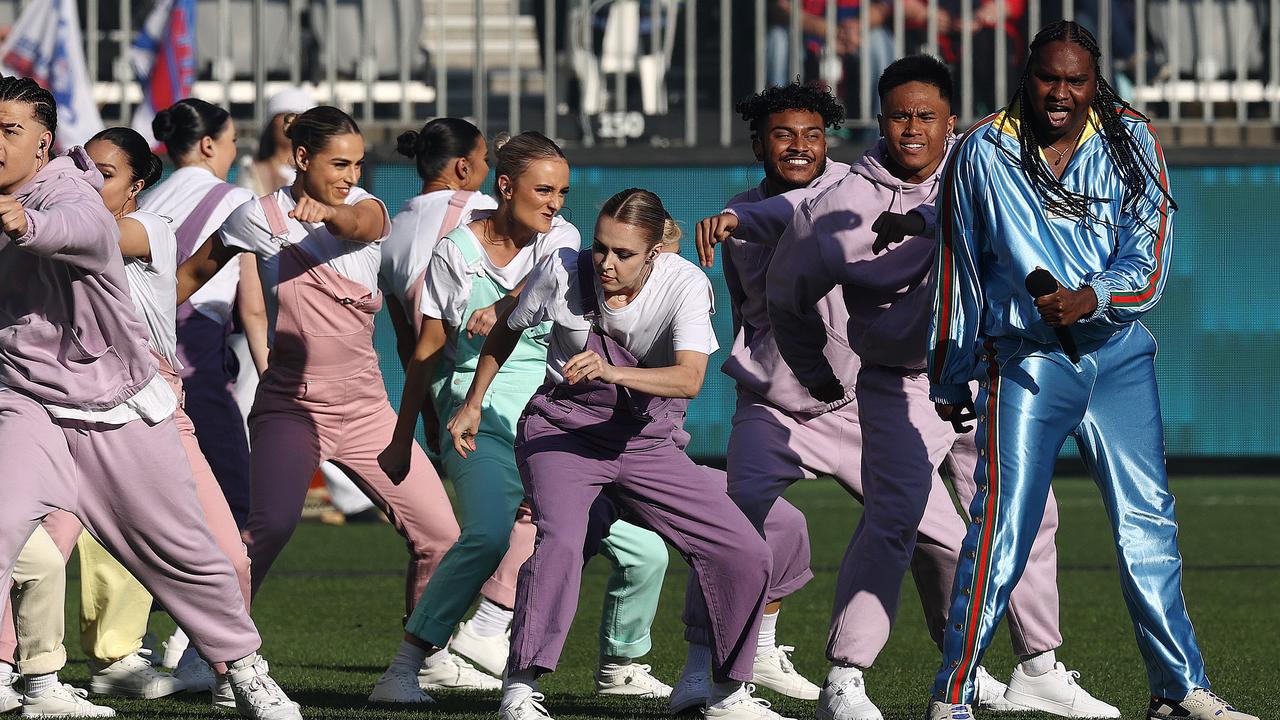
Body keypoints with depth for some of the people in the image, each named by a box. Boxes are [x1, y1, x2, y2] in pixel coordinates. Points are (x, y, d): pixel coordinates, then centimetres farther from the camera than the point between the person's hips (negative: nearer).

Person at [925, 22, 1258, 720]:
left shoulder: (1131, 143, 3)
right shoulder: (983, 153, 1)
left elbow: (1147, 263, -3)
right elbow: (958, 275, 10)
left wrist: (1088, 299, -23)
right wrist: (948, 383, 15)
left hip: (1119, 354, 2)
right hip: (1025, 357, -2)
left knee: (1148, 524, 3)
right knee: (1002, 529, -12)